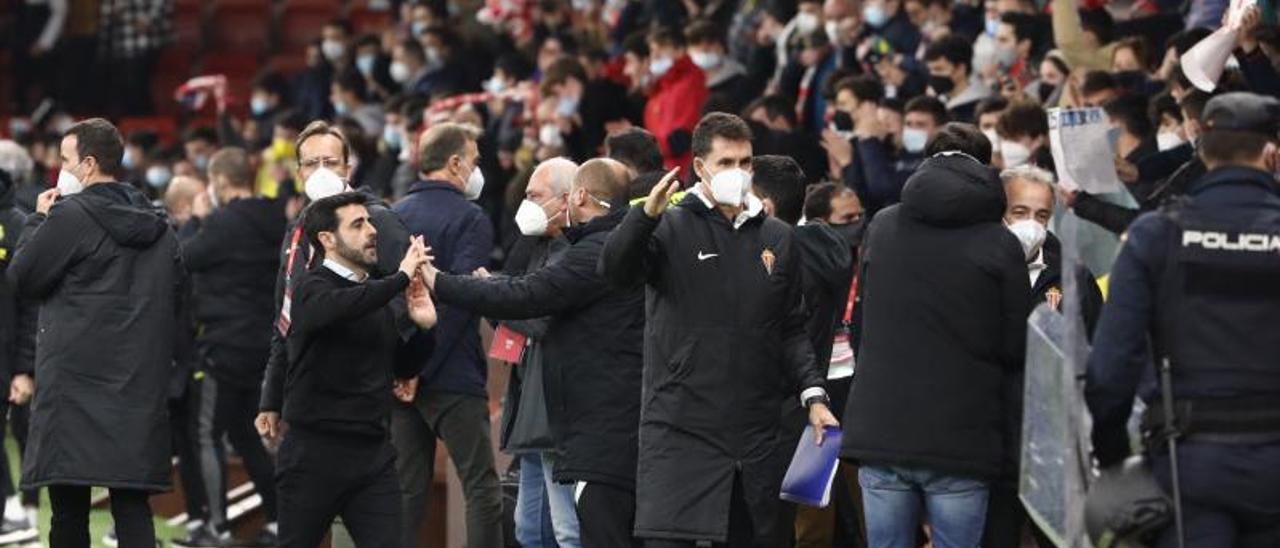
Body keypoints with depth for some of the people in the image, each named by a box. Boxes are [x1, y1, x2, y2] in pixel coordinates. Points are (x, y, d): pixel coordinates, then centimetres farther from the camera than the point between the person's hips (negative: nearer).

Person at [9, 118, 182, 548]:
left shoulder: (69, 216, -10)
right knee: (132, 502, 4)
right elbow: (175, 297, 18)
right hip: (140, 384, 6)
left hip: (76, 380, -6)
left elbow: (22, 279, -3)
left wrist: (37, 220, 9)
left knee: (69, 503, -1)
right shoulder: (158, 226, 13)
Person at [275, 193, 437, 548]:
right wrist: (402, 277, -27)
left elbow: (403, 368, 19)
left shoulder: (375, 294, 13)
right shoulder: (314, 289, -8)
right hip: (316, 452, -5)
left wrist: (422, 327, 2)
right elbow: (339, 306, -33)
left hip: (373, 452, 6)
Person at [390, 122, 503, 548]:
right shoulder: (470, 219, -8)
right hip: (453, 377, -6)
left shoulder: (394, 216, 11)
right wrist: (422, 366, -16)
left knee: (406, 488, 8)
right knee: (481, 488, -2)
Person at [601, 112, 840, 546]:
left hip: (755, 433, 4)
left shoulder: (778, 239, 14)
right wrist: (646, 214, -34)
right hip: (680, 428, -4)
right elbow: (616, 270, -18)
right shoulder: (672, 229, 1)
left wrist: (813, 395, 5)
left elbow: (792, 331, 18)